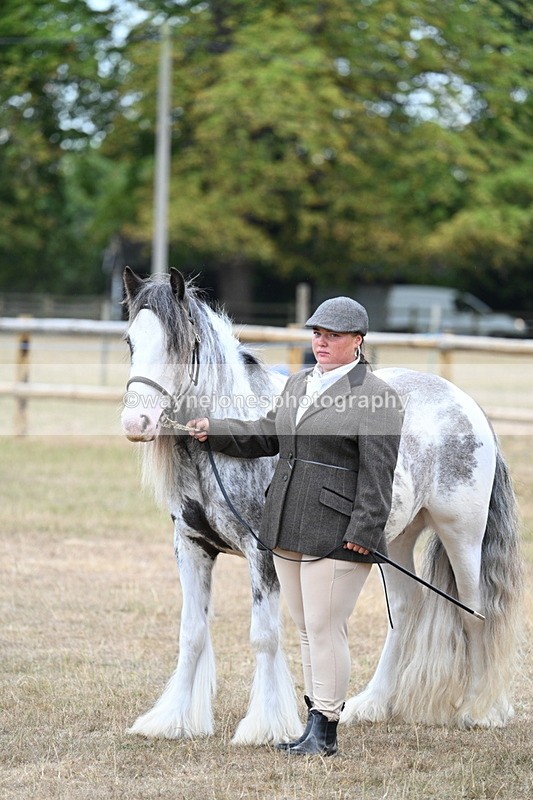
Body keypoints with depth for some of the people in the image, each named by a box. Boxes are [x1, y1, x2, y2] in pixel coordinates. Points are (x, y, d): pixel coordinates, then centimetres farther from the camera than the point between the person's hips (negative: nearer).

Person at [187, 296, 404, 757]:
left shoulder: (376, 398, -10)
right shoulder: (299, 384, 16)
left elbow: (377, 474, -14)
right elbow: (268, 436, 24)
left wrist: (363, 532, -18)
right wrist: (214, 431, 14)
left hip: (337, 535, -8)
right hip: (288, 529, 8)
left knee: (325, 630, -6)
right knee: (307, 629, 13)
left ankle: (325, 731, 1)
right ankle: (315, 723, 20)